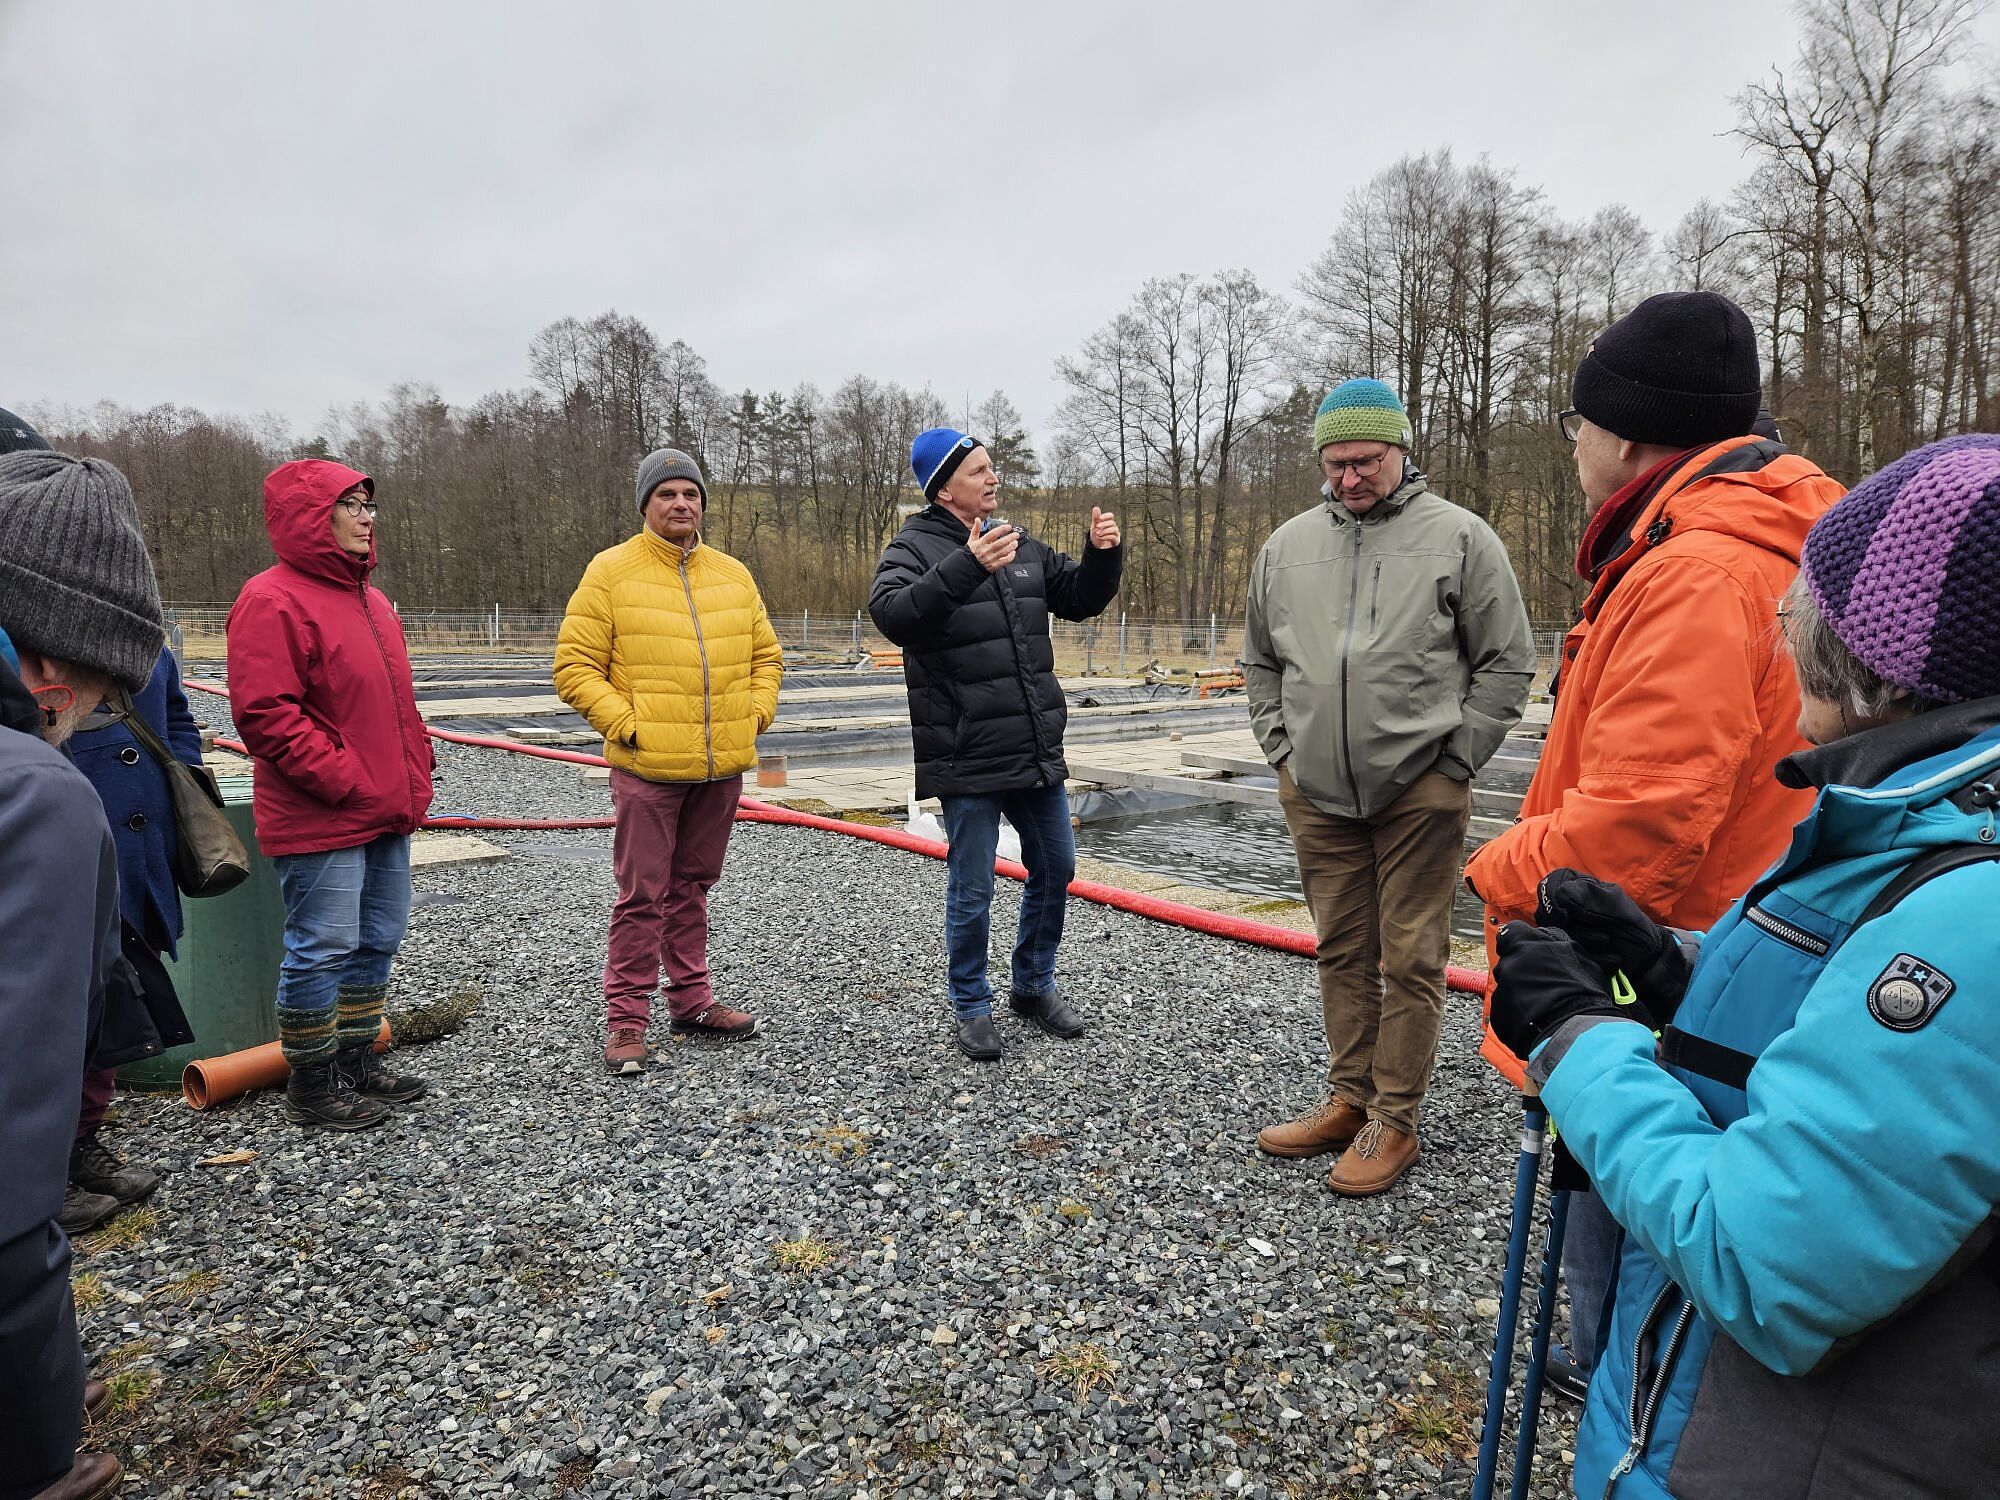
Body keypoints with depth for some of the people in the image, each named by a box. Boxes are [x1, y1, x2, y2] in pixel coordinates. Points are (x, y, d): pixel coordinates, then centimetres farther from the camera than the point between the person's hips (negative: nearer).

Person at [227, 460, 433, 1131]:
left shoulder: (368, 598, 15)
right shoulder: (272, 601, -13)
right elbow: (264, 712, -20)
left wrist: (415, 771, 12)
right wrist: (345, 781, -20)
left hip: (387, 815, 9)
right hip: (320, 821, -9)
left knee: (377, 941, 16)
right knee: (320, 950, 1)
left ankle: (358, 1061, 31)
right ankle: (311, 1085, 16)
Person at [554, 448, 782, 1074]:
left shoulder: (733, 575, 11)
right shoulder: (611, 571, -3)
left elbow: (765, 654, 20)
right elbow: (574, 665, -6)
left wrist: (755, 713, 6)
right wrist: (625, 724, -13)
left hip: (722, 766, 5)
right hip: (648, 766, -5)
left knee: (693, 886, 16)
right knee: (643, 895, 0)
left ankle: (691, 1000, 27)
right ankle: (626, 1019, 11)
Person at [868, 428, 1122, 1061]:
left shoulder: (1022, 545, 12)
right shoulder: (916, 547, -7)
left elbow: (1081, 599, 19)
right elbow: (891, 613, -27)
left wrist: (1103, 555, -1)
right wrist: (967, 568, -38)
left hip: (1038, 750, 7)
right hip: (967, 760, -6)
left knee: (1055, 869, 16)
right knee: (973, 889, 4)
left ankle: (1034, 985, 35)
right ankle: (971, 1008, 23)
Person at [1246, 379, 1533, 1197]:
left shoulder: (1460, 537, -2)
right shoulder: (1287, 545, 10)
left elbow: (1507, 661, 0)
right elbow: (1259, 659, 19)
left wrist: (1455, 759, -6)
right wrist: (1283, 747, 9)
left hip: (1420, 791, -4)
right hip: (1315, 791, 4)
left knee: (1411, 958, 2)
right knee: (1343, 951, 14)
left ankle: (1394, 1121, 15)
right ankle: (1350, 1099, 28)